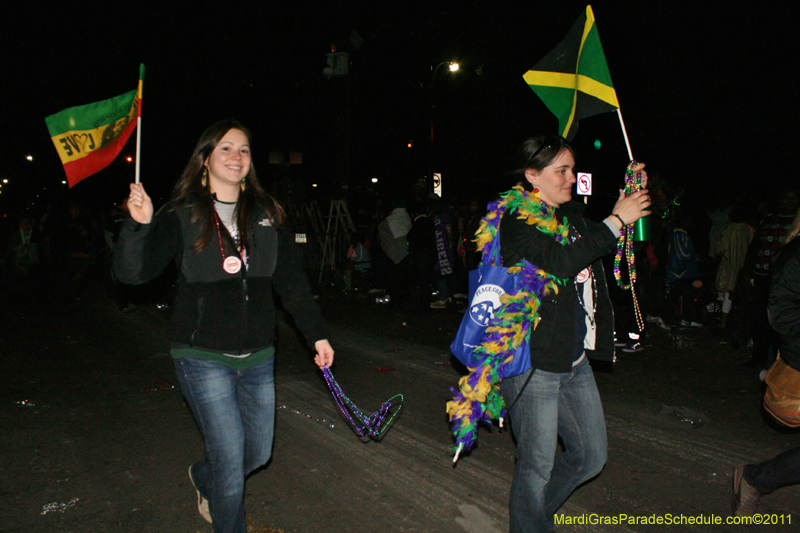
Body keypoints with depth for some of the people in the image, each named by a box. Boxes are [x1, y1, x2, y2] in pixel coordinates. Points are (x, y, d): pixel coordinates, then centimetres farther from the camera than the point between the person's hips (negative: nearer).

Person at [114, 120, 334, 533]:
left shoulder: (267, 215, 6)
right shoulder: (182, 216, -5)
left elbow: (292, 281, 10)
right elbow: (132, 272, -11)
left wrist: (317, 334, 9)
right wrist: (139, 224, -28)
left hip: (258, 356, 5)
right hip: (204, 358, -4)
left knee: (259, 452, 15)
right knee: (231, 460, -2)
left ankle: (203, 478, 47)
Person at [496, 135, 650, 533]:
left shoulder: (572, 213, 9)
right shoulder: (516, 221, -13)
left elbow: (604, 251, 25)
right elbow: (562, 261, -29)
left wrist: (629, 192, 11)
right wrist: (616, 220, -20)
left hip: (575, 361, 8)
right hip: (533, 364, -8)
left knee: (590, 457, 18)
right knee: (537, 466, 4)